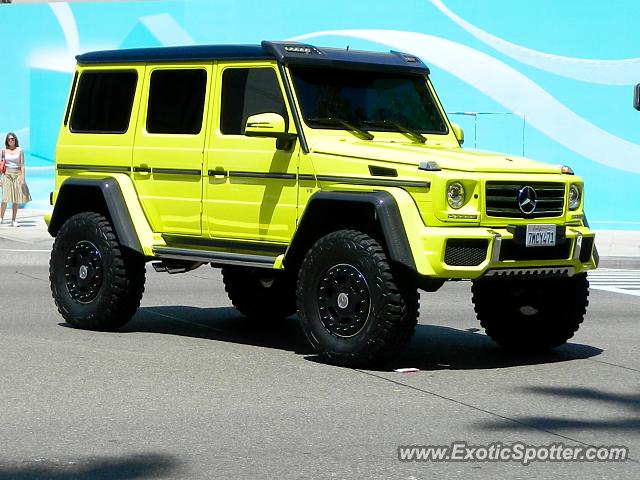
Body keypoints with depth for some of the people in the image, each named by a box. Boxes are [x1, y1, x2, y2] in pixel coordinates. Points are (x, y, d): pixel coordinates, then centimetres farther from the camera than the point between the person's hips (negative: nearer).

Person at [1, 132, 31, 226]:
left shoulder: (19, 150, 3)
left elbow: (22, 165, 2)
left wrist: (22, 178, -6)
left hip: (17, 174, 0)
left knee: (16, 199, 1)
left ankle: (14, 220, 7)